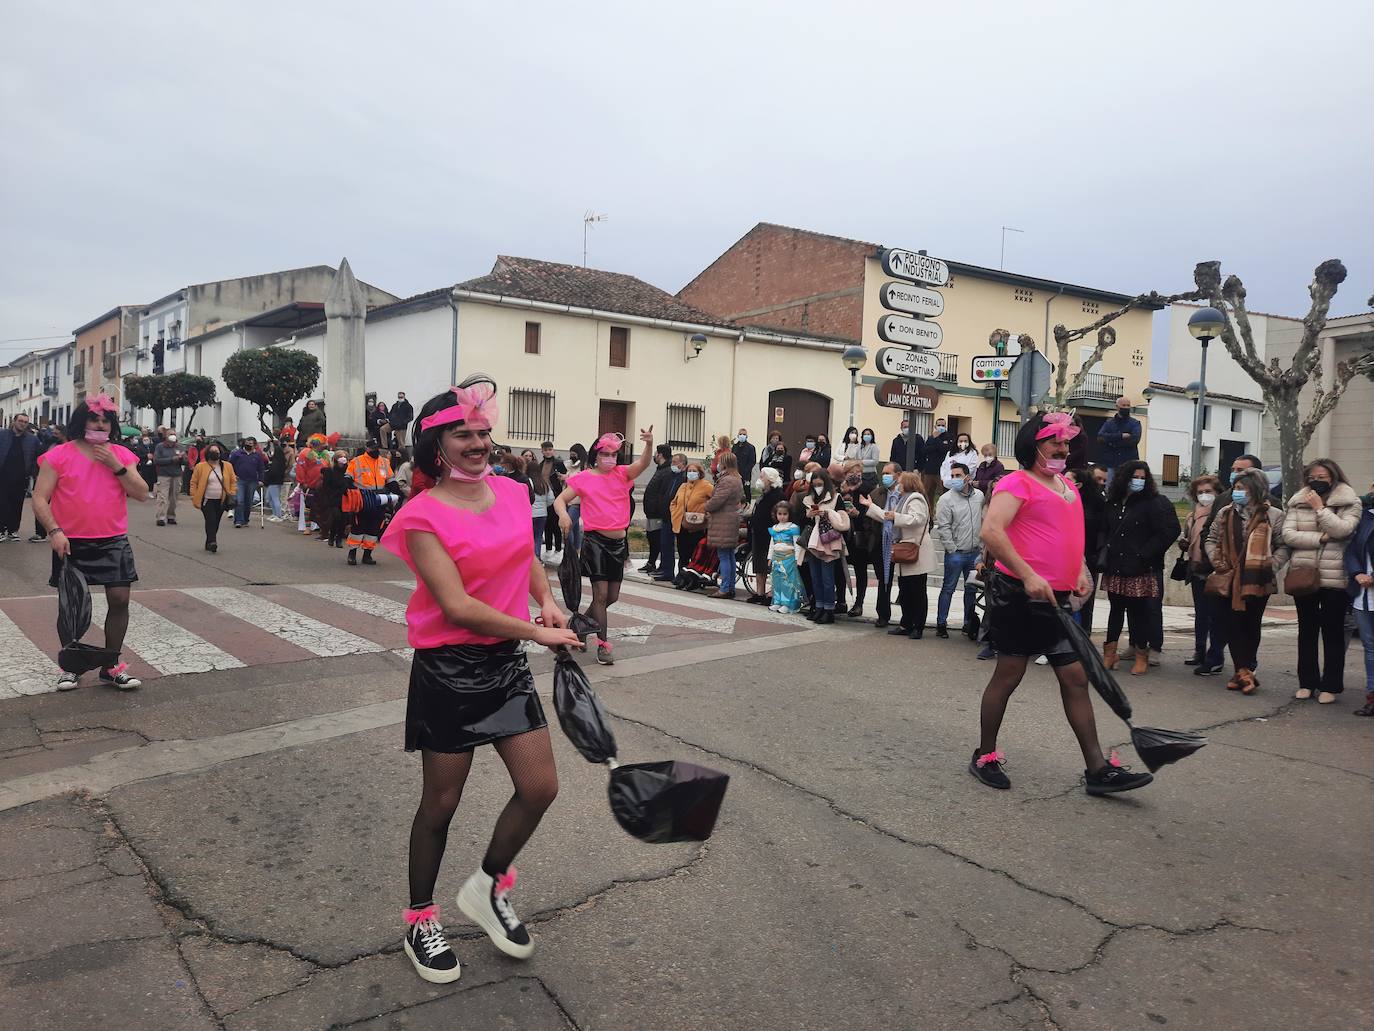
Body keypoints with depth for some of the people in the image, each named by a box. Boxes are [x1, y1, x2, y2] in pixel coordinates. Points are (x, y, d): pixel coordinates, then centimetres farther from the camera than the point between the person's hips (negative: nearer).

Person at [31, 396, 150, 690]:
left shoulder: (121, 455, 5)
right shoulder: (59, 455, -3)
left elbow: (141, 494, -3)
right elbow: (40, 499, -4)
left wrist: (115, 465, -12)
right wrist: (54, 531, -17)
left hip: (113, 541, 2)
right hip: (71, 542, -2)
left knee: (119, 599, -3)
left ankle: (111, 665, 11)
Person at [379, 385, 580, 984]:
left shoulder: (512, 493, 3)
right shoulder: (424, 515, -15)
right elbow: (457, 606, -22)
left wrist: (546, 600, 2)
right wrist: (537, 634, -20)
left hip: (506, 663, 6)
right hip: (449, 668, -6)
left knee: (540, 788, 5)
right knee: (441, 803, 8)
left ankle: (488, 889, 30)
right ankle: (421, 922, 31)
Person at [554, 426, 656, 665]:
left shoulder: (622, 474, 5)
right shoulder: (584, 478, -2)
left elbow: (642, 464, -13)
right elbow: (560, 499, -5)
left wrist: (649, 444, -34)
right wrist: (563, 514, -28)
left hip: (619, 542, 5)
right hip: (596, 541, -5)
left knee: (613, 597, 13)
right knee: (601, 594, -8)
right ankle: (603, 645, 0)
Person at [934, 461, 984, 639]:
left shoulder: (979, 496, 5)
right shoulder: (947, 499, -9)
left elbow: (984, 521, 13)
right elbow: (943, 527, -9)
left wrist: (982, 545, 9)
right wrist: (952, 549, -10)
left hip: (975, 552, 4)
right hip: (955, 553, -4)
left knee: (971, 589, 12)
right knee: (948, 588, 2)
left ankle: (969, 625, 22)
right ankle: (941, 624, 11)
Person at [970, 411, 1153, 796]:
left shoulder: (1068, 487, 18)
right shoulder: (1017, 483, -8)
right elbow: (992, 531, -21)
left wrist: (1081, 569, 10)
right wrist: (1028, 575, -27)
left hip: (1055, 598, 8)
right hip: (1018, 592, -8)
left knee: (1076, 677, 6)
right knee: (1009, 674, 1)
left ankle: (1097, 769, 10)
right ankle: (985, 755, 17)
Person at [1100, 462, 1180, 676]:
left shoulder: (1154, 503, -5)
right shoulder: (1113, 503, 10)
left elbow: (1171, 530, -12)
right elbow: (1104, 530, 20)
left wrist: (1145, 555, -12)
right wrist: (1105, 554, 6)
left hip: (1140, 570, -5)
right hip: (1115, 568, 5)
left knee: (1139, 611, 2)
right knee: (1116, 609, 12)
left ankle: (1142, 656, 12)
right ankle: (1109, 652, 19)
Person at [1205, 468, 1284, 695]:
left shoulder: (1273, 515, -3)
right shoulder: (1225, 513, 6)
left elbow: (1283, 546, 1)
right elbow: (1211, 539, 14)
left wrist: (1271, 564, -12)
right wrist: (1215, 559, -1)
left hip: (1258, 581, -2)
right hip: (1229, 579, 3)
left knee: (1252, 625, 8)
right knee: (1232, 625, -2)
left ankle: (1243, 671, 20)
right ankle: (1244, 672, 3)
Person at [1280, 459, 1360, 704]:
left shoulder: (1350, 503, 0)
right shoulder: (1297, 502, 7)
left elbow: (1342, 530, -17)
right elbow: (1287, 535, -4)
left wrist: (1320, 508, -13)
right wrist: (1320, 538, -12)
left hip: (1335, 578, -3)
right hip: (1303, 575, 3)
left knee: (1333, 632, 3)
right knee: (1307, 630, 10)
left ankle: (1330, 686, 11)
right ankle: (1307, 682, 18)